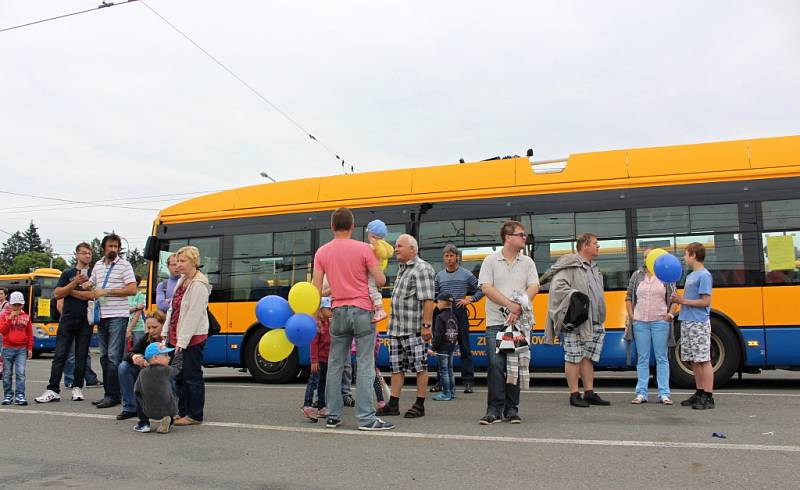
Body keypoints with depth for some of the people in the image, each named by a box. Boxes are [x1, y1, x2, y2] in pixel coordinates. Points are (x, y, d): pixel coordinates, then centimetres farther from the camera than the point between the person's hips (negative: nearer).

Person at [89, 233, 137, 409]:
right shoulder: (98, 265, 15)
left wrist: (107, 292, -14)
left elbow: (132, 289, -12)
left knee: (114, 357, -9)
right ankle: (108, 393, 17)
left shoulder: (124, 265, -3)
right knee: (104, 356, 10)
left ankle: (113, 395, -5)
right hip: (102, 316, 7)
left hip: (118, 316, -7)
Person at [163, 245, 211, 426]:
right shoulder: (181, 281, 14)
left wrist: (183, 340, -20)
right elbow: (172, 309, 16)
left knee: (192, 377, -1)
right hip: (177, 337, 9)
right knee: (179, 377, 14)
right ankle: (183, 412, 24)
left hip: (192, 338, -9)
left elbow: (194, 315, -19)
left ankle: (195, 415, 8)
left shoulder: (198, 285, -15)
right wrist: (166, 332, 10)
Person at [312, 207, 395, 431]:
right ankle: (366, 418, -4)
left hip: (339, 312, 4)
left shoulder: (322, 252, 4)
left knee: (335, 365, 11)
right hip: (362, 311, -3)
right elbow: (381, 280, -7)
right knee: (365, 366, -2)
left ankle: (333, 416, 15)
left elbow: (316, 288, 2)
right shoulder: (363, 249, -6)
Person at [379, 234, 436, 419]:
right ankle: (393, 405, 17)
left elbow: (428, 300, -17)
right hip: (396, 328, 9)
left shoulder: (422, 269, -10)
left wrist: (426, 325, -22)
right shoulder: (402, 269, 18)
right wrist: (393, 324, 19)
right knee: (396, 367, 11)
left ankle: (419, 405, 9)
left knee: (420, 367, 2)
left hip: (414, 329, -9)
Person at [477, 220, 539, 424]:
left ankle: (511, 409, 14)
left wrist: (519, 309, -15)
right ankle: (494, 410, 1)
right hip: (496, 322, -2)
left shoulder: (527, 262, 10)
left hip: (519, 322, 2)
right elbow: (486, 287, -8)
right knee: (496, 366, -6)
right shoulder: (491, 260, 2)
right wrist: (510, 305, -16)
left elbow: (533, 287, -1)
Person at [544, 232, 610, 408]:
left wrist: (599, 320, 18)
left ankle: (589, 393, 17)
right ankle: (574, 395, 5)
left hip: (592, 322, 8)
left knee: (588, 357, 11)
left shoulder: (594, 268, 21)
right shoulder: (570, 265, -8)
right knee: (574, 357, -2)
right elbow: (558, 286, -18)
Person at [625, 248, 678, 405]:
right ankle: (641, 393, 10)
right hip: (640, 322, 2)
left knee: (662, 358, 3)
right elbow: (629, 297, 12)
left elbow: (674, 299, 7)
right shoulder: (637, 275, 9)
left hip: (660, 322, -2)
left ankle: (664, 394, 8)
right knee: (642, 359, 5)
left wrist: (670, 315, -5)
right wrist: (631, 316, 3)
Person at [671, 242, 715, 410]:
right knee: (694, 361, 12)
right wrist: (678, 299, 2)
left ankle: (708, 397, 0)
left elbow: (705, 302, -15)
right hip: (687, 322, 9)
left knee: (704, 360, -4)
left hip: (699, 324, -9)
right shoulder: (691, 275, 16)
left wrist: (683, 301, -12)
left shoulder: (704, 275, -10)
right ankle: (699, 393, 20)